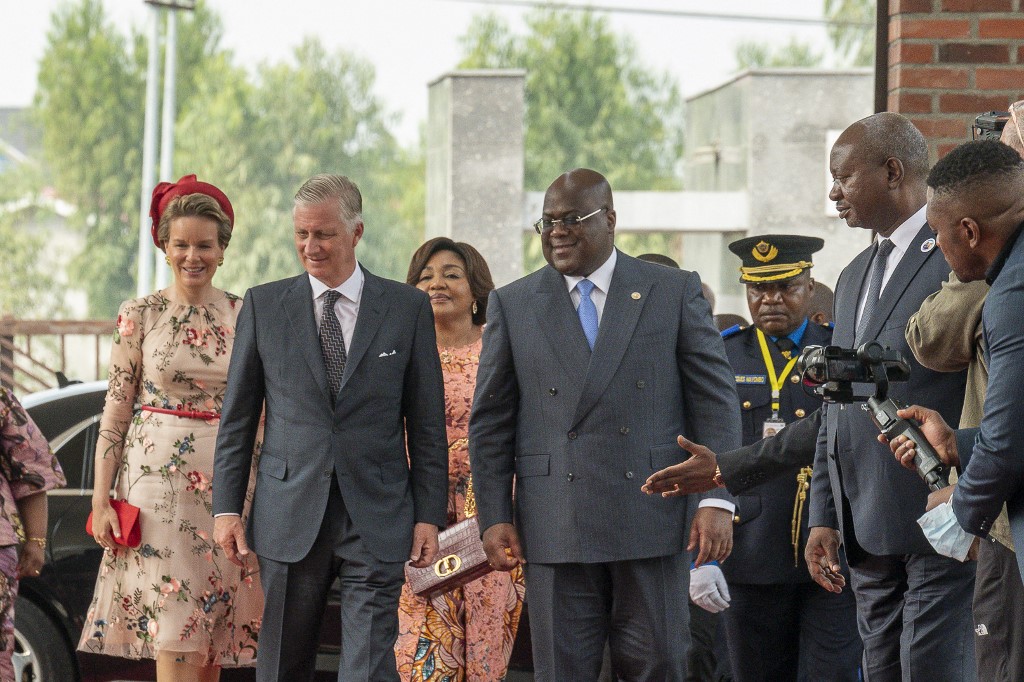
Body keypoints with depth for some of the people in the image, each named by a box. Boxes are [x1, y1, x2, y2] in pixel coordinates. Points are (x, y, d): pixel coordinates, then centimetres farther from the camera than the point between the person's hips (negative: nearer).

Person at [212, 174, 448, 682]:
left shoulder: (408, 309, 5)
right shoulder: (263, 306, 7)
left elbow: (427, 424, 6)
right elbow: (237, 418, 9)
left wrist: (429, 515, 0)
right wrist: (226, 507, 3)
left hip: (377, 520, -1)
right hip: (289, 519, 1)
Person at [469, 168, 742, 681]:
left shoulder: (675, 292, 6)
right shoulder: (513, 305, 9)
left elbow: (715, 402, 3)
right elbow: (490, 422, 10)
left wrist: (717, 500, -6)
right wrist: (494, 518, 3)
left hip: (652, 521, -1)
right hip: (554, 526, 1)